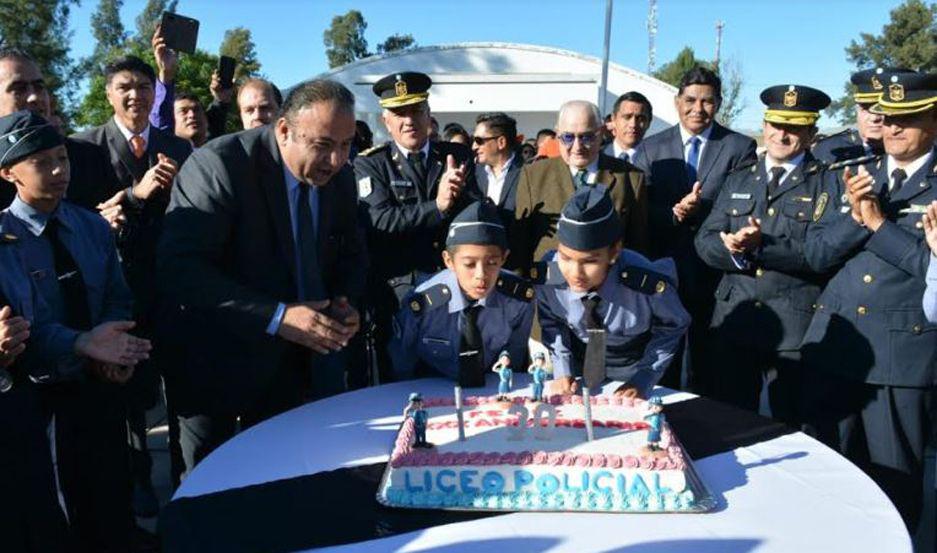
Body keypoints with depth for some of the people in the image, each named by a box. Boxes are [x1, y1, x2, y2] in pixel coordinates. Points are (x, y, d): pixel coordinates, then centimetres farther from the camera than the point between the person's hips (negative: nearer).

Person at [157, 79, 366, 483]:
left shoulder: (339, 177, -2)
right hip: (216, 361, -5)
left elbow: (351, 253, 13)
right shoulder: (219, 165, -20)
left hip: (292, 359, 5)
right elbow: (180, 268, -27)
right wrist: (275, 317, -31)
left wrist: (346, 303, -9)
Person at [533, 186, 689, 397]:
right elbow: (551, 322, -6)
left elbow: (671, 328, -15)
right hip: (580, 366, 2)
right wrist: (562, 370, -12)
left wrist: (643, 380, -16)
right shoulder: (547, 275, -29)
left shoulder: (649, 284, -38)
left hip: (633, 369, -2)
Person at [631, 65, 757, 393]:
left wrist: (699, 209, -21)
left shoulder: (739, 148, 2)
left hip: (715, 278, -1)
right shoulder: (650, 149, 6)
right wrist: (675, 214, -19)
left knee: (707, 371, 10)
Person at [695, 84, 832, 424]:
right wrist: (736, 251, -15)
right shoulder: (738, 181, 14)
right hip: (734, 319, 4)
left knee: (790, 428, 7)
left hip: (797, 326, -4)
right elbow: (705, 241, 5)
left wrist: (762, 247, -21)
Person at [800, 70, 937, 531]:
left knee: (893, 480, 8)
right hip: (833, 343, 4)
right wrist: (855, 217, -11)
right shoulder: (849, 179, 11)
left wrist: (878, 222, -12)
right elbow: (816, 254, 5)